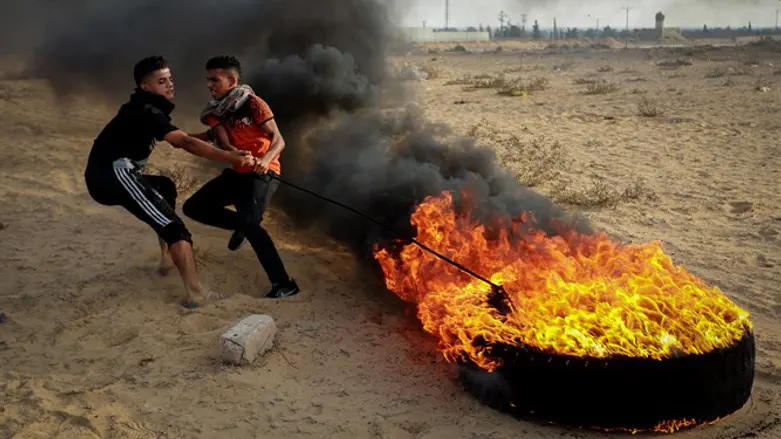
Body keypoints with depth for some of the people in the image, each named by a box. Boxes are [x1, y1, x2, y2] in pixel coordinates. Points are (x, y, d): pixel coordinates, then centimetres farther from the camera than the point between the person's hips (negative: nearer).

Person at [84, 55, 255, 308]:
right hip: (115, 175, -11)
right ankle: (196, 294, -26)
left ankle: (167, 258, 31)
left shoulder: (144, 109, 20)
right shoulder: (147, 113, -11)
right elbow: (186, 143, -24)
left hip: (105, 177, 11)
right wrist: (234, 158, -31)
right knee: (173, 227, -16)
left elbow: (177, 140, 30)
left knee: (165, 187, 31)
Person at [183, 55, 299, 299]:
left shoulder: (253, 103, -11)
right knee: (193, 207, 3)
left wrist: (266, 159, -39)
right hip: (236, 172, 8)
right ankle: (241, 225, 22)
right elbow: (224, 145, -9)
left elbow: (278, 139, -19)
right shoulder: (215, 111, 6)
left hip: (262, 173, -7)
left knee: (250, 222, -29)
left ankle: (284, 284, -24)